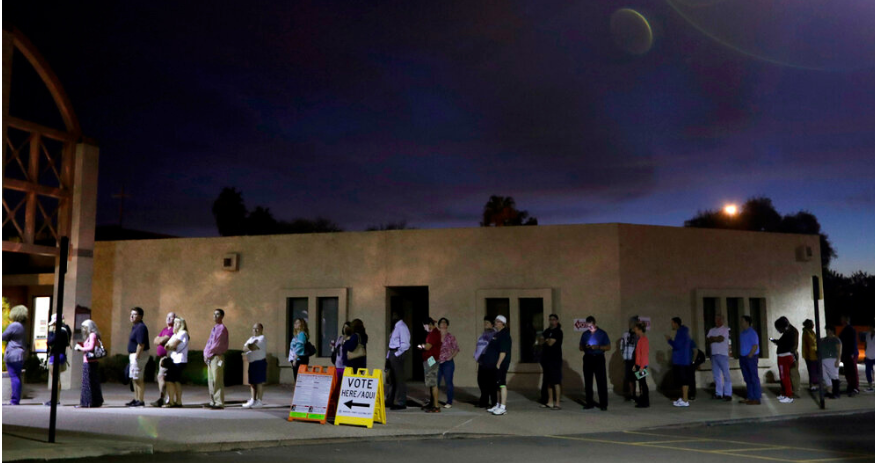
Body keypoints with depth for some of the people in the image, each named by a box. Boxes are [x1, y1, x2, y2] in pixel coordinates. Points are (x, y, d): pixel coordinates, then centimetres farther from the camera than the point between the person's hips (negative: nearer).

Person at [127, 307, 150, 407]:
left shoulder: (141, 327, -18)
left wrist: (137, 357, -24)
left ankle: (140, 401, -4)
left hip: (139, 355, -11)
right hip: (133, 355, 11)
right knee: (134, 378, 16)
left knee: (139, 379, -7)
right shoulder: (134, 327, 16)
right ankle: (136, 399, 24)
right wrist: (132, 357, 20)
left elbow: (141, 344, -24)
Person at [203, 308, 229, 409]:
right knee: (211, 381, 12)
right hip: (210, 358, 9)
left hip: (217, 357, -9)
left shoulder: (222, 328, -11)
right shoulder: (214, 328, 17)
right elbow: (209, 342, 19)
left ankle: (219, 403, -5)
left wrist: (208, 354, -10)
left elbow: (217, 344, -16)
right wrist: (206, 353, 4)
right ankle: (213, 402, 18)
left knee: (217, 381, -8)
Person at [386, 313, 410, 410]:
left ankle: (400, 403, 4)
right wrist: (389, 356, 14)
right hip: (392, 354, 10)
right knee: (392, 378, 17)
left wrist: (397, 354, -17)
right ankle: (390, 400, 28)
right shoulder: (396, 327, 15)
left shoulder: (402, 327, -14)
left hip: (398, 355, -10)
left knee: (399, 379, -3)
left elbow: (405, 344, -19)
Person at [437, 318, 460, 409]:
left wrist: (451, 357, -6)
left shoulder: (450, 337, 1)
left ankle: (449, 402, 8)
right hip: (437, 362, 3)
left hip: (448, 363, -3)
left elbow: (456, 348, 3)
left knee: (448, 383, 1)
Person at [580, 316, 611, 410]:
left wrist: (598, 347, -14)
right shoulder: (585, 334, 12)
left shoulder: (602, 333, 3)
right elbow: (581, 347, 15)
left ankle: (603, 404, -3)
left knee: (601, 381, -7)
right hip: (588, 359, 3)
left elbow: (608, 347, 1)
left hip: (599, 359, -3)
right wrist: (585, 347, -8)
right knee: (588, 382, 5)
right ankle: (589, 403, 11)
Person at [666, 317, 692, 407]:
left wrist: (669, 340, -9)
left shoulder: (680, 333, -15)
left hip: (681, 361, -10)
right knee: (684, 380, 13)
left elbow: (677, 345, -21)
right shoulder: (684, 332, 17)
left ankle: (685, 400, -7)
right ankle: (683, 398, 19)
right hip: (684, 361, 10)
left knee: (684, 380, -8)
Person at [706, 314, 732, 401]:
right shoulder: (711, 330, 18)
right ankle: (718, 394, 8)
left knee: (726, 375, -8)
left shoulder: (726, 329, 0)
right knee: (716, 375, 5)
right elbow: (708, 340, 6)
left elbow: (722, 338, -12)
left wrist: (713, 338, 3)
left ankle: (727, 394, -7)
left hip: (723, 354, -6)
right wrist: (717, 338, -8)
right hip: (713, 354, 6)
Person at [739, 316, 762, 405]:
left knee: (754, 378, -6)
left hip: (751, 357, -9)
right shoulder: (742, 333, 16)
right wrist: (740, 356, 11)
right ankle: (750, 397, 16)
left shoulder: (752, 332, -10)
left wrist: (749, 356, -18)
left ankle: (756, 399, -4)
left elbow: (755, 345, -16)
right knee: (747, 379, 11)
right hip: (743, 357, 9)